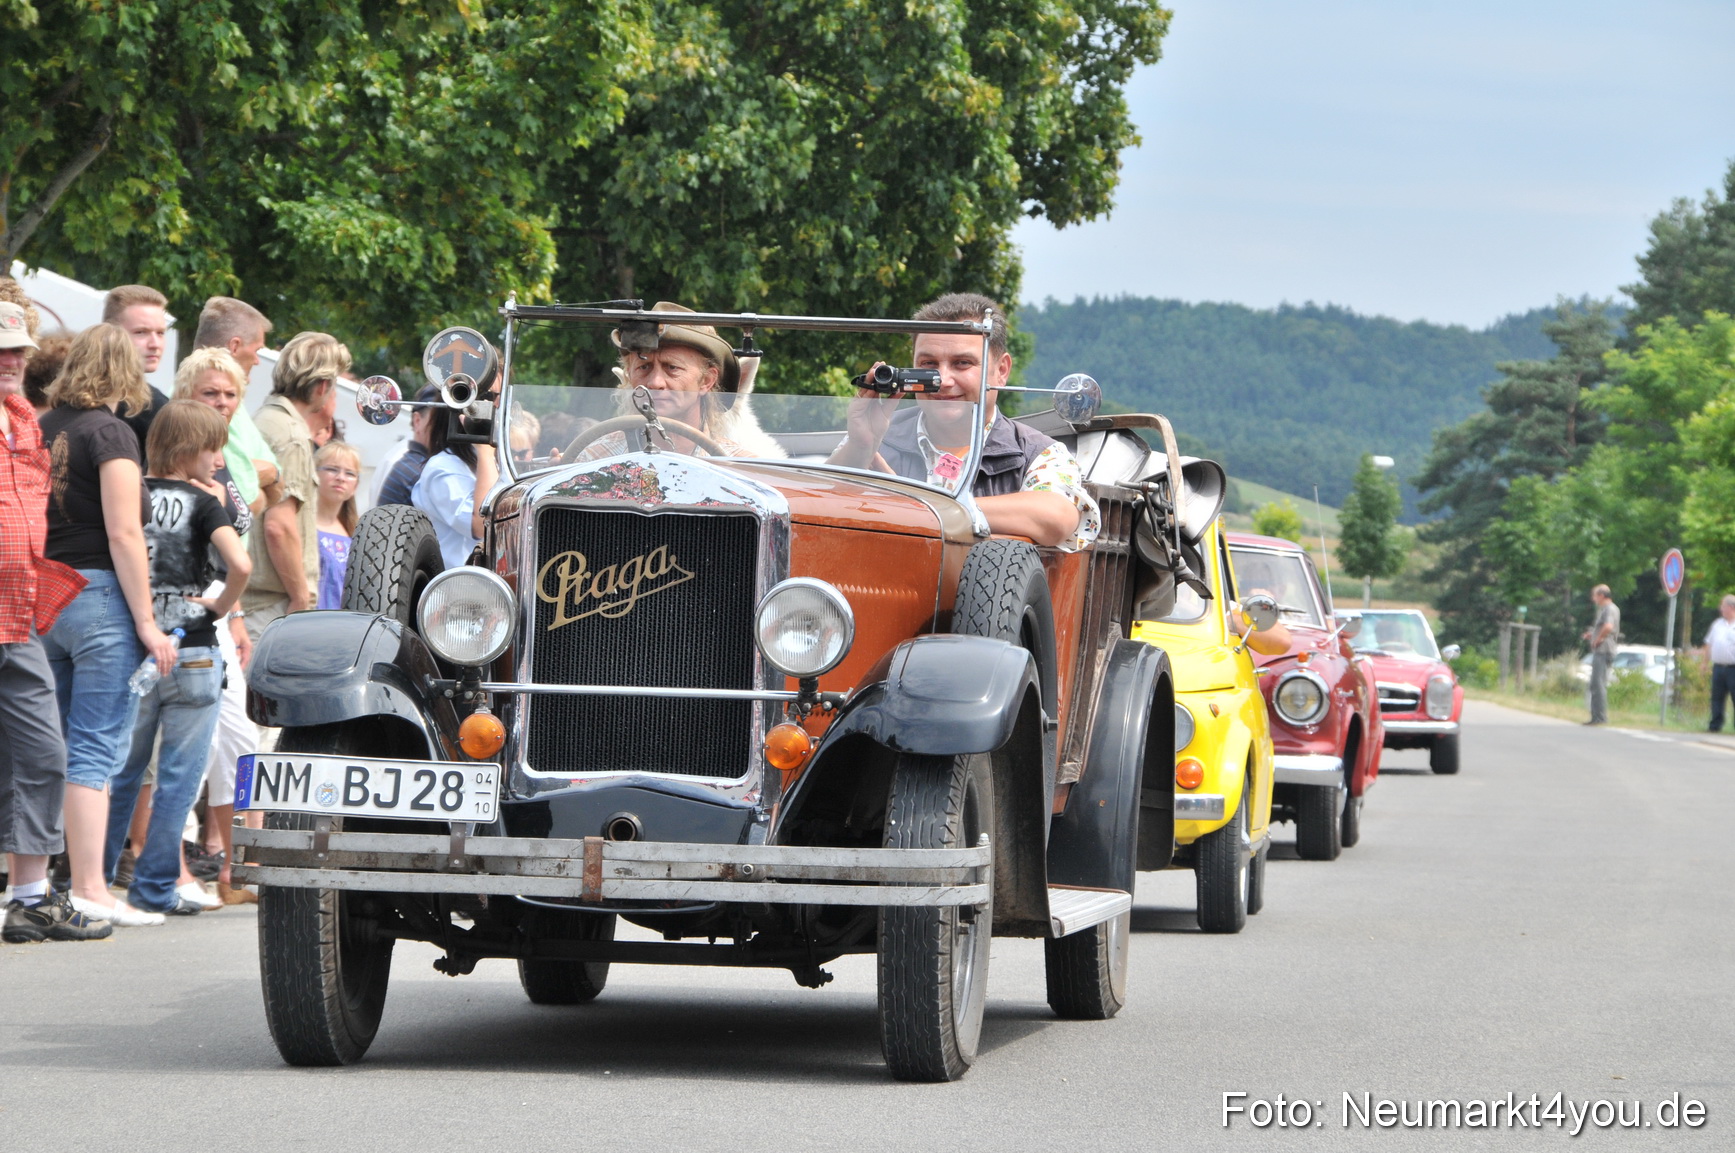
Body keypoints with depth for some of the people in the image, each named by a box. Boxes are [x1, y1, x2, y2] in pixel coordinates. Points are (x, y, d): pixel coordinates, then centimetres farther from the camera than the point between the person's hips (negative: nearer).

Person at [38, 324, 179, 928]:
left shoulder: (41, 429, 10)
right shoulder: (110, 433, -9)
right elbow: (124, 534, -14)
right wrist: (147, 623, -11)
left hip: (41, 599, 6)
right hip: (100, 595, -6)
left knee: (54, 748, 12)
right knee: (96, 750, -6)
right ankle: (90, 890, -7)